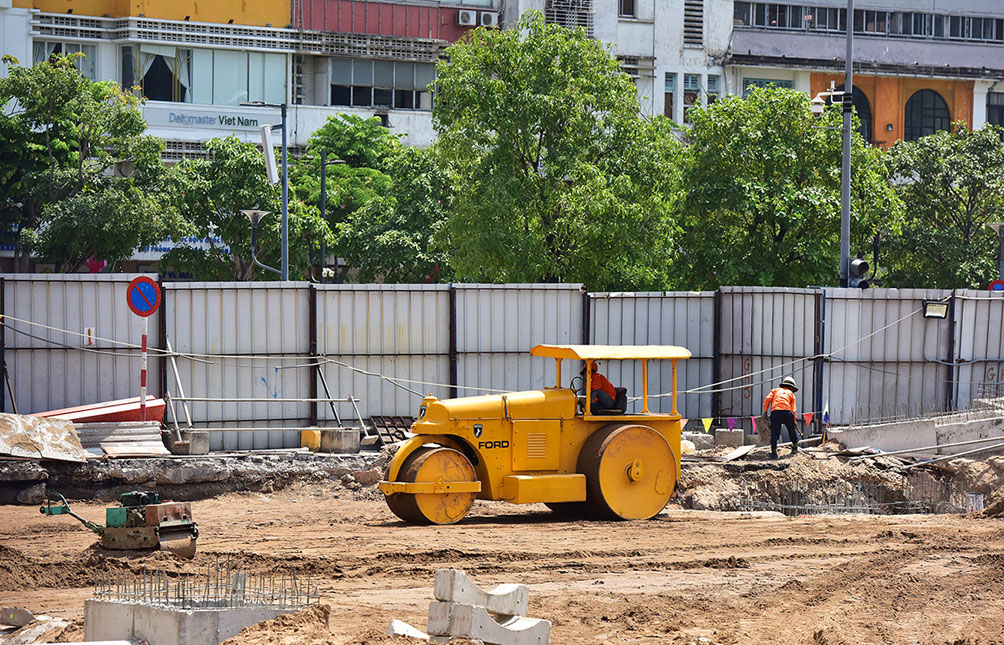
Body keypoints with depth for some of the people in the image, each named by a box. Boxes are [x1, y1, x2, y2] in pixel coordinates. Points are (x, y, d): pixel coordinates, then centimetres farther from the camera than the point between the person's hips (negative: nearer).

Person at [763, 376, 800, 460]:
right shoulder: (791, 394, 24)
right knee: (792, 429, 22)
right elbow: (793, 409, 15)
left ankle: (774, 452, -12)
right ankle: (795, 448, 35)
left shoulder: (775, 390, 27)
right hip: (787, 411, 0)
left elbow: (768, 399, 8)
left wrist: (765, 410, 11)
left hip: (775, 412, 0)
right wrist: (794, 421, 21)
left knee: (774, 432, -1)